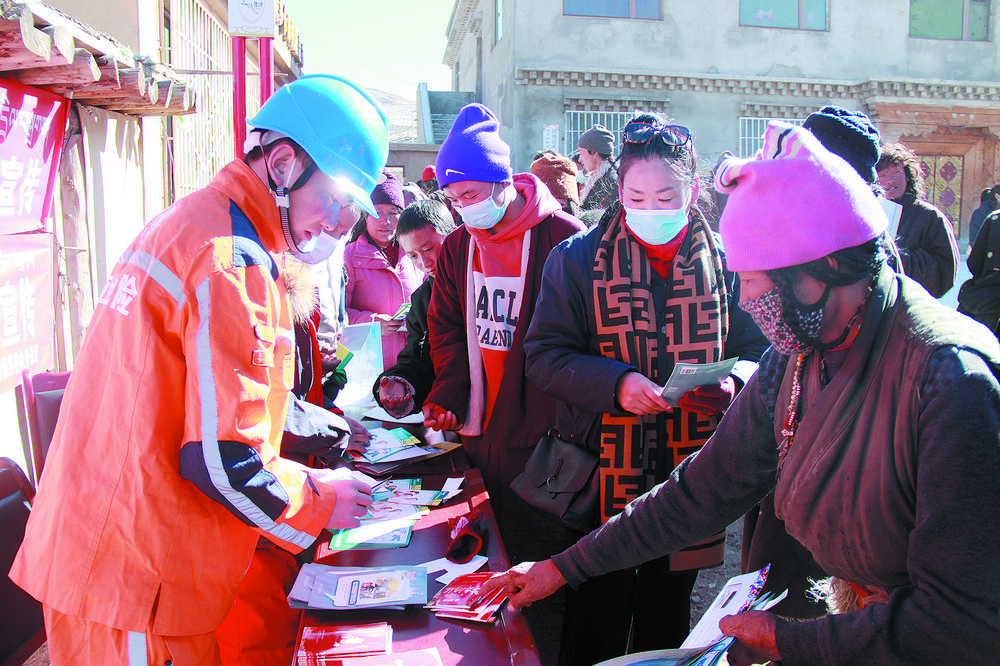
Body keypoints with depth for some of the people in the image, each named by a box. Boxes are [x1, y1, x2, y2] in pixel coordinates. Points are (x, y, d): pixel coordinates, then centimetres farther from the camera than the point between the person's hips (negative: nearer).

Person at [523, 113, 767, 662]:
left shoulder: (724, 262, 2)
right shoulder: (577, 259, -2)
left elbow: (760, 349, 7)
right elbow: (544, 355, -6)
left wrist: (735, 380, -16)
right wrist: (615, 384, -23)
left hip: (690, 474, 2)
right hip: (602, 472, -2)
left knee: (668, 621, 20)